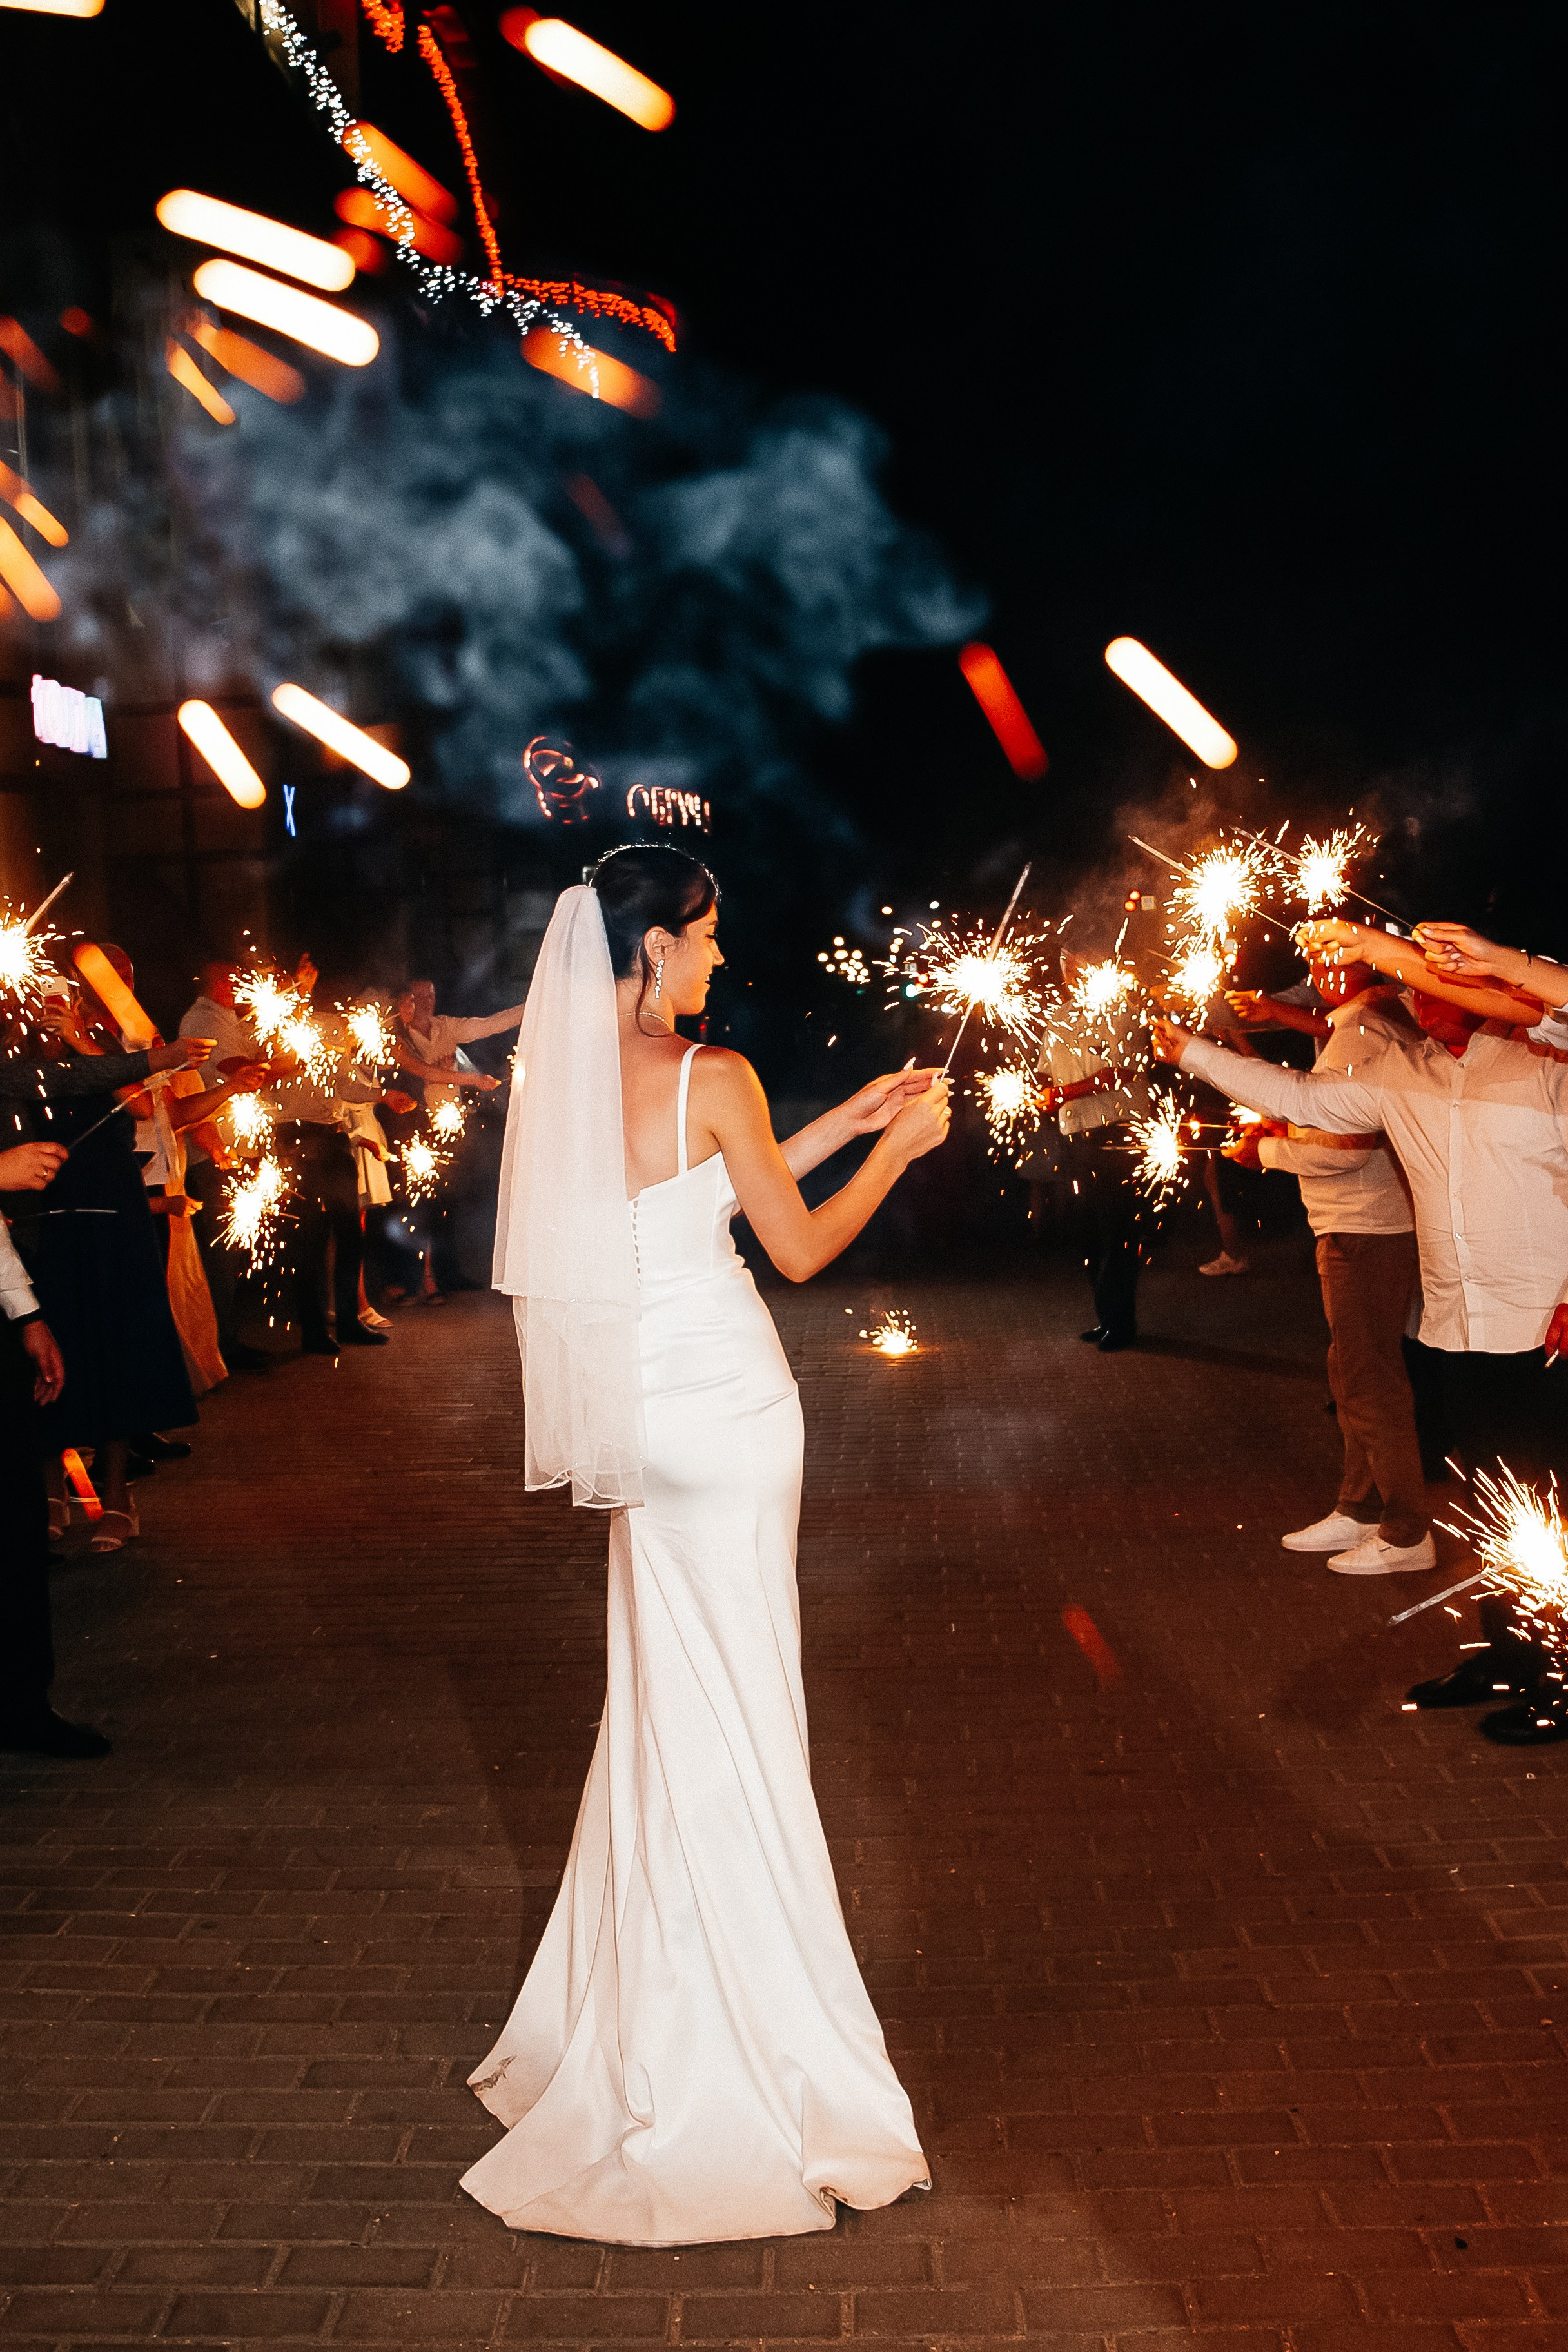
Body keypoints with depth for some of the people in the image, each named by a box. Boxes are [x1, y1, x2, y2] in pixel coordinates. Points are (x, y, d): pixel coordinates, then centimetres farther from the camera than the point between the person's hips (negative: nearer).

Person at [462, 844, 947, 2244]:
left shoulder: (577, 1079, 5)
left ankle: (647, 1999, 36)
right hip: (725, 1408, -7)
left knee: (663, 1694, 19)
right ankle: (749, 2027, 19)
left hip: (646, 1414, 7)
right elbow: (801, 1246, -9)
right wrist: (900, 1147, 5)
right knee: (733, 1707, 4)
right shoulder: (712, 1077, -16)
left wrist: (851, 1116, 19)